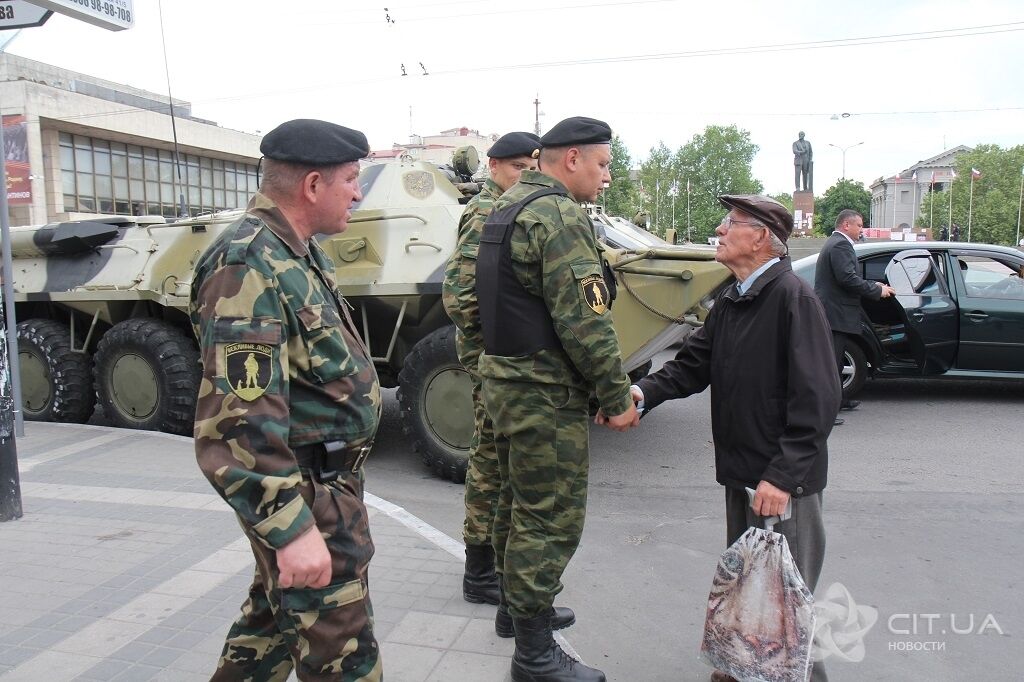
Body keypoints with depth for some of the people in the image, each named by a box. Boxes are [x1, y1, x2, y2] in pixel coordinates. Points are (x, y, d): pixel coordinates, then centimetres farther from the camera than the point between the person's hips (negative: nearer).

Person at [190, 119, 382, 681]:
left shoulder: (297, 252, 8)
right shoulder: (248, 266, -23)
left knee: (276, 608, 26)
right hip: (304, 490, -9)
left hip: (328, 475, 10)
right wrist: (290, 528, -29)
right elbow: (237, 422, -28)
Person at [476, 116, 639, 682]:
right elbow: (584, 321, -23)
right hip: (544, 395, -10)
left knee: (519, 502, 22)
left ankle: (517, 604, 40)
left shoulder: (508, 206, 14)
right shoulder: (559, 215, -18)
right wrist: (617, 398, -16)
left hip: (505, 380, 10)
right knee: (552, 519, 0)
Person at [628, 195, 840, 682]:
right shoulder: (730, 302, 10)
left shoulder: (793, 298, -17)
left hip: (784, 479, -8)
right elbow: (694, 364, 8)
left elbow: (817, 398, -21)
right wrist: (645, 392, -11)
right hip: (741, 469, 8)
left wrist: (782, 476, -23)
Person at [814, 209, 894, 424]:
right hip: (836, 314, -11)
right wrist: (877, 290, -13)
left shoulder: (835, 243, 21)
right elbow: (848, 278, -23)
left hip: (833, 313, 11)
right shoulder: (841, 245, -14)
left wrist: (873, 286, 16)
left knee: (835, 360, 20)